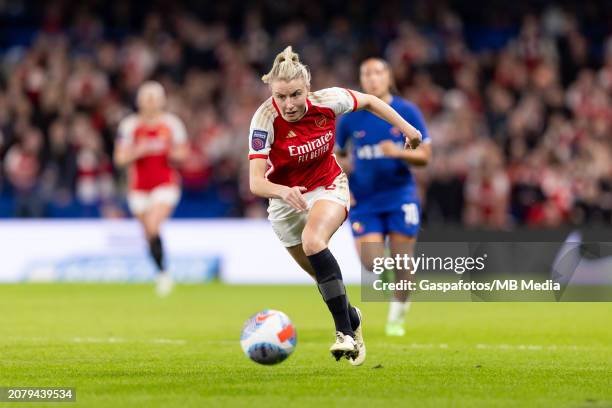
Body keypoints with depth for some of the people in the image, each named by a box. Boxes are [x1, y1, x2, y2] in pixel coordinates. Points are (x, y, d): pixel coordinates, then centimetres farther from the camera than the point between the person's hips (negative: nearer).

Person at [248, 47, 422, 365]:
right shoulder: (265, 120, -28)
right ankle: (352, 319, 40)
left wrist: (405, 128, 4)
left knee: (313, 242, -31)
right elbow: (256, 182, -35)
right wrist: (284, 192, -54)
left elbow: (368, 101, 0)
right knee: (321, 273, 10)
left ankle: (345, 332, -31)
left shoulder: (328, 101, -22)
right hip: (285, 197, 1)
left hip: (328, 186, -1)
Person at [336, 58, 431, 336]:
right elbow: (339, 155, 14)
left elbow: (424, 156, -3)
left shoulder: (407, 112, -2)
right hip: (364, 201, 1)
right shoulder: (350, 118, 1)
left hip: (400, 196, -1)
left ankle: (397, 316, 22)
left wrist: (399, 152, -22)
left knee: (401, 263, -1)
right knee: (372, 264, -13)